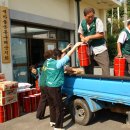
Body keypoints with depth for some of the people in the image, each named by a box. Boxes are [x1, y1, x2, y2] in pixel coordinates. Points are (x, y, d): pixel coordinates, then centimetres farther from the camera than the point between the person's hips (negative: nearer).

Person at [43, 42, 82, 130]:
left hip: (47, 87, 8)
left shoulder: (49, 61, 5)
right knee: (59, 107, 2)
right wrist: (76, 45, -9)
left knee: (52, 105, 23)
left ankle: (53, 121, 39)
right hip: (55, 88, -8)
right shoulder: (58, 63, -17)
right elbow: (68, 55, -16)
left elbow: (57, 53, 19)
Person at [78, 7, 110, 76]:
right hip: (88, 49, 4)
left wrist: (89, 37, -17)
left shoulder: (97, 21, -10)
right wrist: (83, 38, -5)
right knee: (88, 70, 10)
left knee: (106, 68, -8)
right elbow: (80, 34, 16)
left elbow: (101, 34, -14)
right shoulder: (82, 23, 4)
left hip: (100, 48, -4)